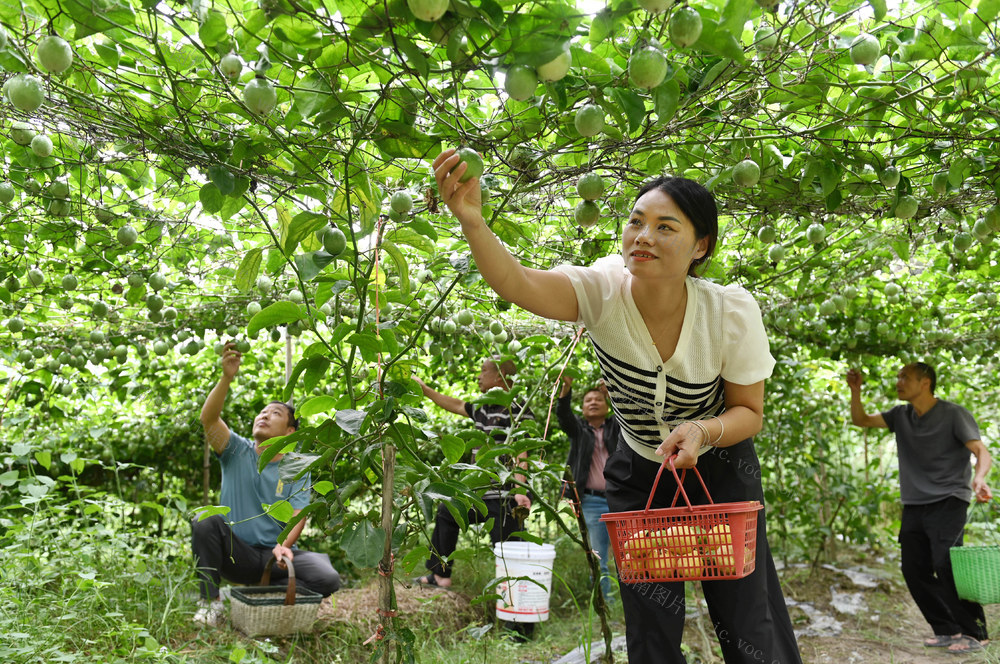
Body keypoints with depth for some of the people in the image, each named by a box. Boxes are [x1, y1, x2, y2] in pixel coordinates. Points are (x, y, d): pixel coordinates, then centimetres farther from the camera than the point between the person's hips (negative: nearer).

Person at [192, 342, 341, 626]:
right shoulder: (237, 451, 3)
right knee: (205, 520, -29)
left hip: (275, 555, 0)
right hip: (237, 554, 0)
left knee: (327, 579, -25)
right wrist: (227, 378, -30)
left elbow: (298, 515, -8)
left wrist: (284, 546, -28)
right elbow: (209, 418, -16)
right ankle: (210, 602, -14)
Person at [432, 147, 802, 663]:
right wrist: (471, 219, -63)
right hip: (639, 478, 1)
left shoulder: (731, 312, -23)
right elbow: (517, 283, -46)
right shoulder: (604, 290, -25)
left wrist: (704, 430, -30)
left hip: (720, 470, 0)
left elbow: (748, 411, -9)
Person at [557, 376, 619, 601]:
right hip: (591, 502, 1)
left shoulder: (616, 427, 14)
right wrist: (566, 388, -24)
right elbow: (563, 414, -5)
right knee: (598, 561, 1)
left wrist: (613, 394, -22)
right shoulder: (578, 429, 13)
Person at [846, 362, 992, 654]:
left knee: (945, 565, -17)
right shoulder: (901, 415, 10)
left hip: (948, 502, -6)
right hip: (913, 506, 6)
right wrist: (855, 390, -4)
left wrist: (979, 478, -34)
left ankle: (973, 633, -4)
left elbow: (982, 451, -14)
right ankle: (948, 630, 14)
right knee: (914, 570, 2)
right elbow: (861, 420, 12)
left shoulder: (953, 414, -7)